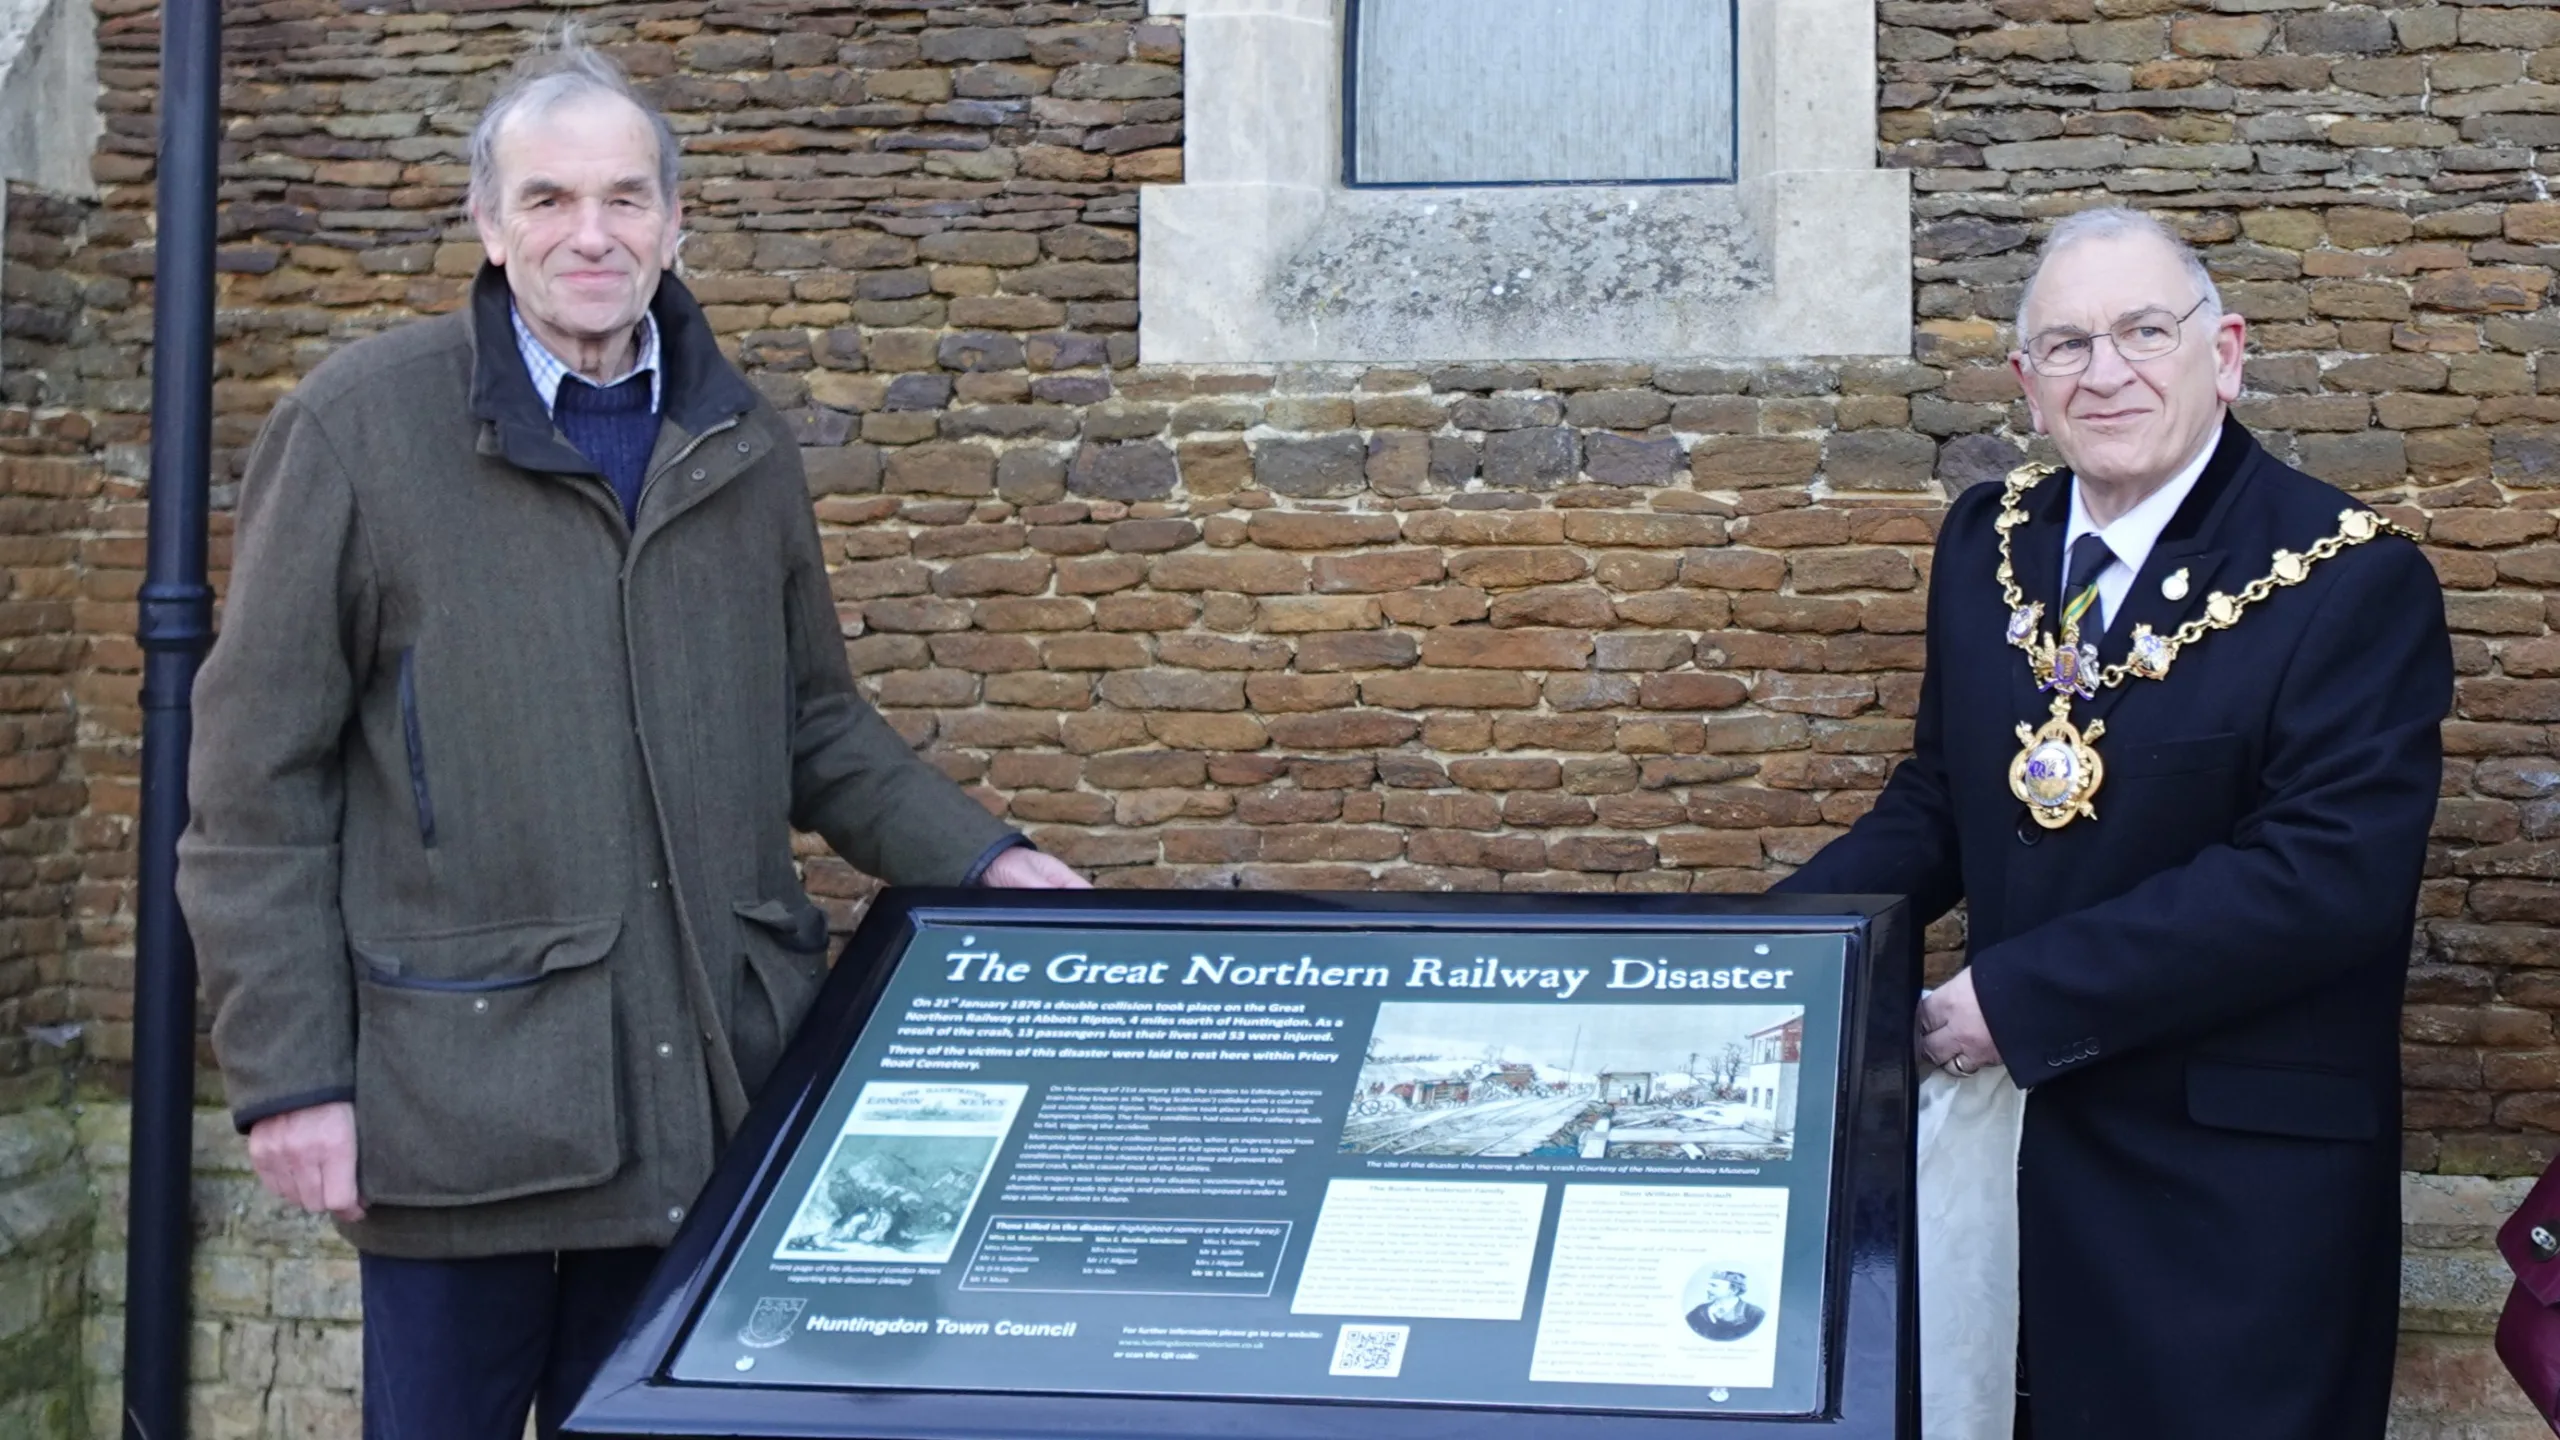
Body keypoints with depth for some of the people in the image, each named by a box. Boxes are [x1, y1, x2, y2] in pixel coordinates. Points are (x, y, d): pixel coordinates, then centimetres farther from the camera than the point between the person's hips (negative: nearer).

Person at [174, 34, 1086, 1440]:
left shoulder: (740, 442, 9)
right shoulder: (360, 424, -5)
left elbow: (813, 724, 18)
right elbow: (259, 781, -4)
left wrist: (980, 859, 5)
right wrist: (289, 1072, -8)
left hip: (705, 1086, 4)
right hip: (463, 1093, -4)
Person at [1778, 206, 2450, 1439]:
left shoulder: (2354, 583, -13)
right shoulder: (1989, 540, 5)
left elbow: (2327, 873, -22)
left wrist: (2022, 996, -23)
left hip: (2239, 1186, -5)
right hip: (2019, 1131, 5)